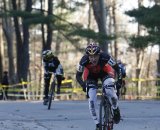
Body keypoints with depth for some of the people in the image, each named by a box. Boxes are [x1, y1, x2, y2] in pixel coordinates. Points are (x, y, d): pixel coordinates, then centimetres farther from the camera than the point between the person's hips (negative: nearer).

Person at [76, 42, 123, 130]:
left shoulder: (105, 57, -35)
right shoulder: (84, 60, -33)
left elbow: (116, 68, -21)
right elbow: (78, 75, -19)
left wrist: (119, 79, -32)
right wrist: (83, 84, -35)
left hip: (104, 74, -1)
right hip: (91, 77, 1)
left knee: (111, 95, -26)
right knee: (91, 101, -15)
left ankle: (116, 110, 7)